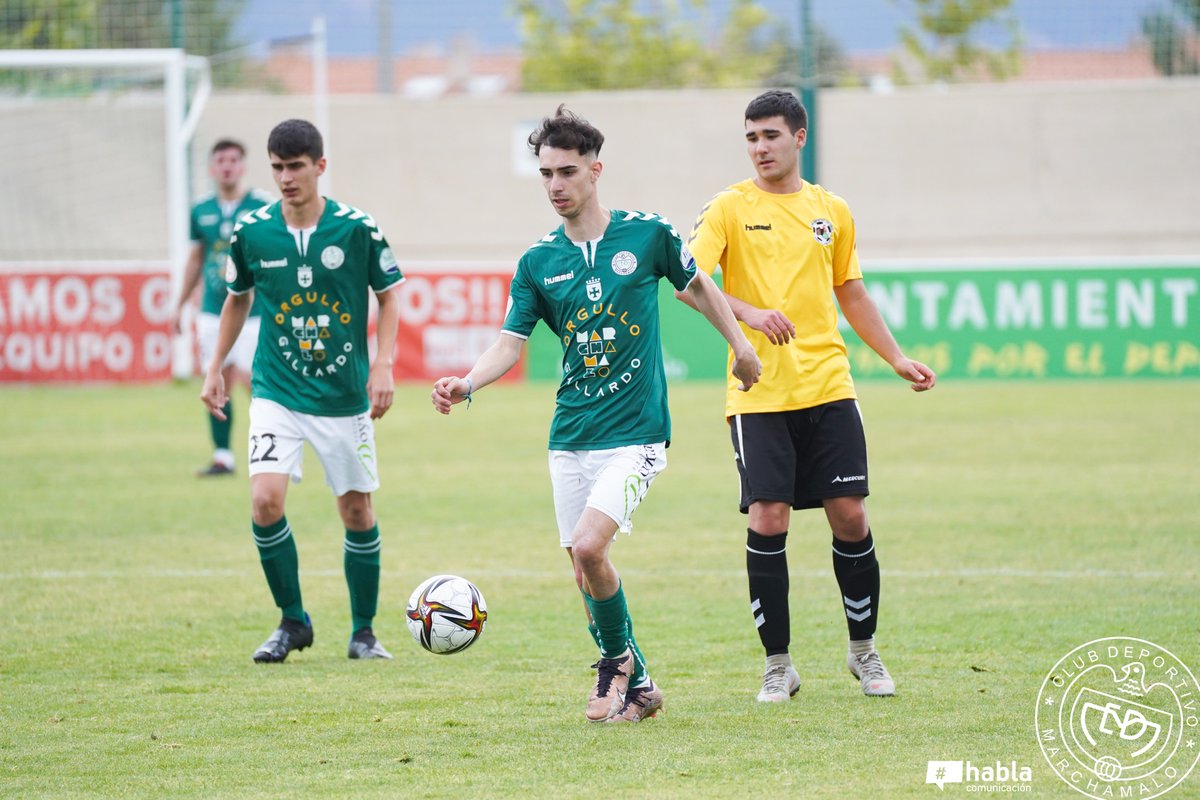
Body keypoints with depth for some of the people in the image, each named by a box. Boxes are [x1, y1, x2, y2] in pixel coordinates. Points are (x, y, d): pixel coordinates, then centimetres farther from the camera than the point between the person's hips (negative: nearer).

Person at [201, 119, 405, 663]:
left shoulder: (357, 228, -8)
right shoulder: (251, 231, -3)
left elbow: (388, 294, 3)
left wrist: (383, 364, -7)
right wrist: (215, 368, 14)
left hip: (345, 394, -1)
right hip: (277, 391, 1)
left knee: (357, 510, 5)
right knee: (265, 500, -16)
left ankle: (363, 632, 21)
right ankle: (292, 622, 3)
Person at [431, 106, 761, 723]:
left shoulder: (647, 235, -3)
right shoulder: (537, 263, 4)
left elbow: (697, 284, 15)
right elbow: (509, 345, -1)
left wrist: (739, 344, 17)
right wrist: (465, 385, -18)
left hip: (635, 433, -4)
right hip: (570, 437, 4)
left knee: (588, 547, -20)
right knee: (584, 564, 5)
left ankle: (617, 657, 4)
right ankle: (636, 685, 23)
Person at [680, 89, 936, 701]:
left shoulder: (832, 211, 13)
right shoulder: (729, 208, 0)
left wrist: (897, 359, 21)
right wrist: (748, 313, -27)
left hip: (828, 390, 3)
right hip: (758, 395, -3)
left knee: (850, 515, 0)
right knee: (767, 520, -9)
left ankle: (863, 651, 19)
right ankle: (778, 665, 3)